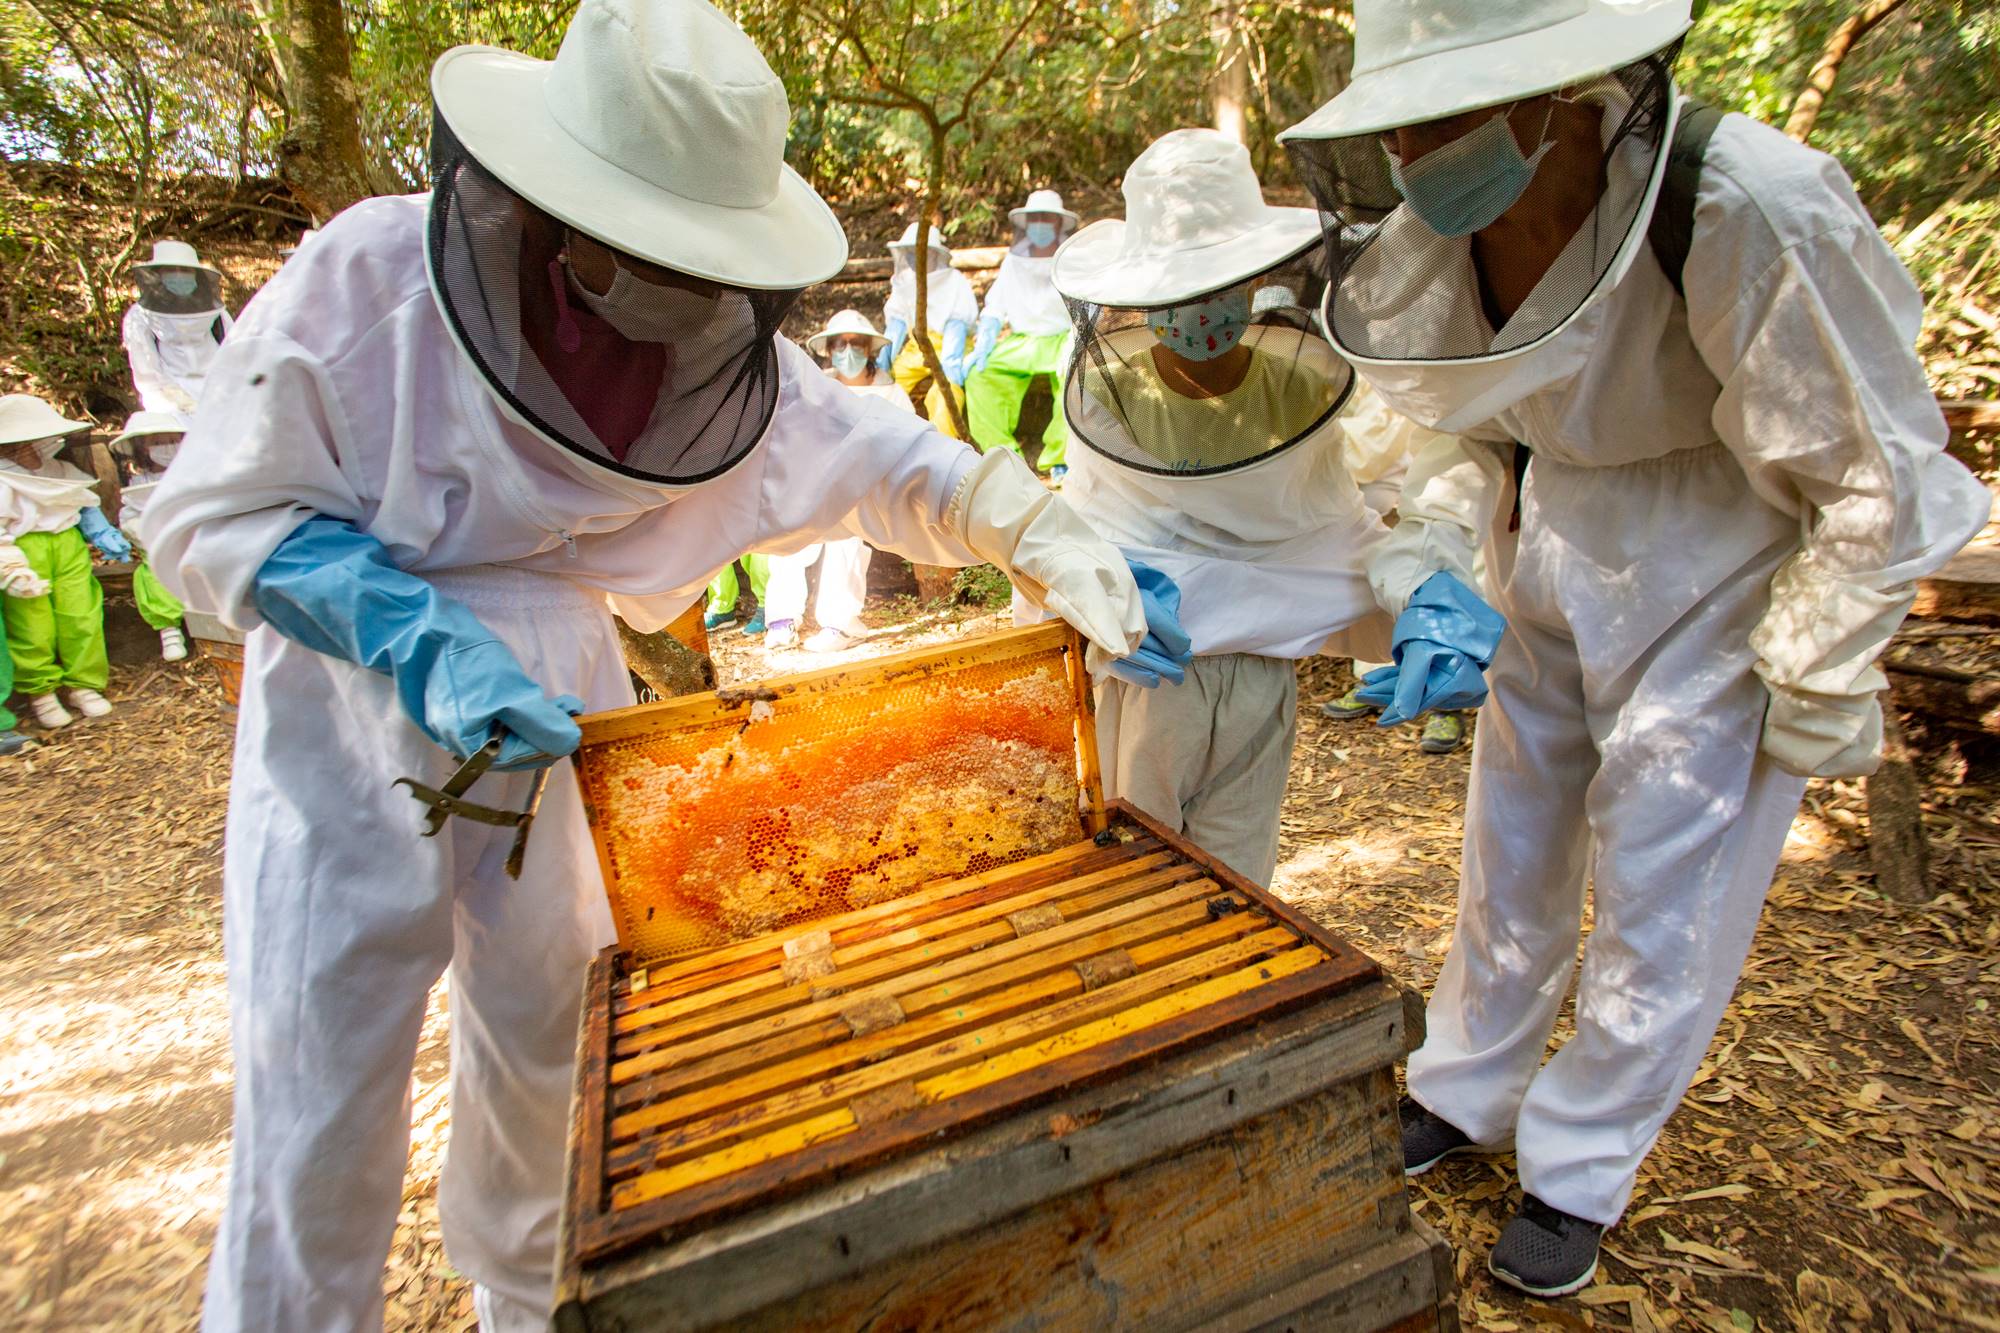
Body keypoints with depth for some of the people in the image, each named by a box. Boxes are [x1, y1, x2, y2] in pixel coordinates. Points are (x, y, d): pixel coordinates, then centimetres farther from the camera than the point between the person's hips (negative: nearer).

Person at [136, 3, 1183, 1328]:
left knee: (550, 1047, 19)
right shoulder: (367, 282, -21)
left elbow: (880, 455, -5)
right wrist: (423, 646, -31)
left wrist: (1053, 538, -20)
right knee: (320, 1098, 3)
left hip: (561, 714, 4)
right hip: (357, 730, -3)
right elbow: (213, 516, -16)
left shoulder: (713, 338, -10)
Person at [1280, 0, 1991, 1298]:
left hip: (1718, 594, -5)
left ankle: (1578, 1171, 28)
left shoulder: (1752, 212, -29)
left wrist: (1804, 699, -13)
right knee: (1512, 859, 17)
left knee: (1664, 904, 5)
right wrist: (1431, 589, -10)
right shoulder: (1438, 233, -12)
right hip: (1555, 590, 6)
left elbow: (1880, 482, -19)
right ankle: (1463, 1096, 39)